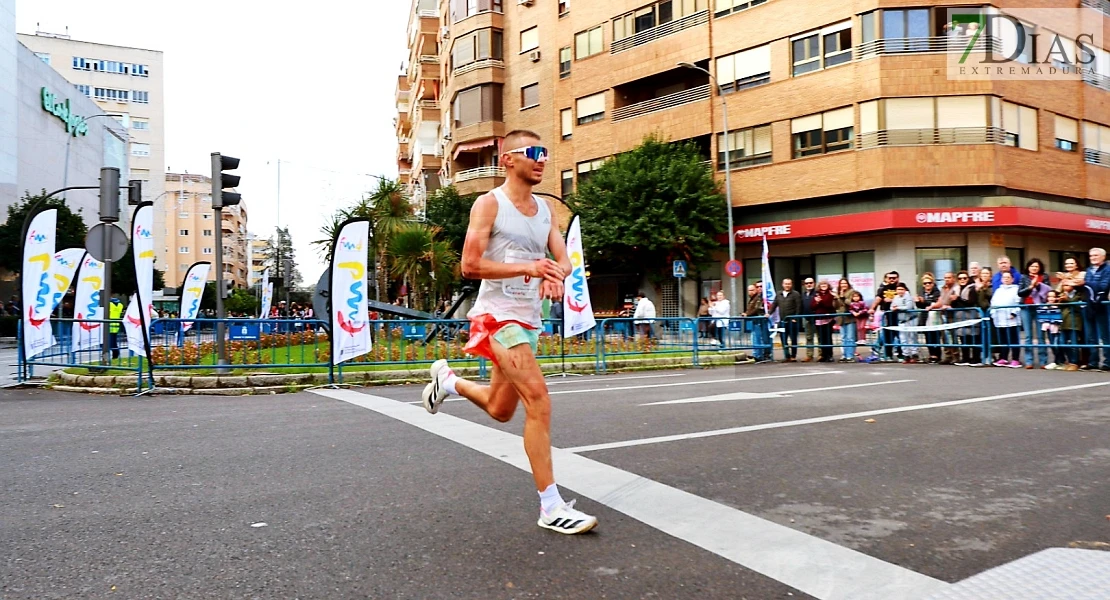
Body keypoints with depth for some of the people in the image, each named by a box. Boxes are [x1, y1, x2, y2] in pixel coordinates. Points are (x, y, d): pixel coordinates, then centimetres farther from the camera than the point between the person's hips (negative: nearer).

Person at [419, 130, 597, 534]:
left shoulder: (546, 209, 13)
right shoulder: (489, 204, -7)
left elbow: (563, 260, 6)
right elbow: (470, 265, -13)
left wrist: (555, 274, -19)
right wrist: (528, 267, -23)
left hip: (529, 319, 8)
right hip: (498, 315, -8)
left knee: (500, 410, 18)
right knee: (539, 402, -18)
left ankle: (447, 380, 45)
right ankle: (551, 507, -12)